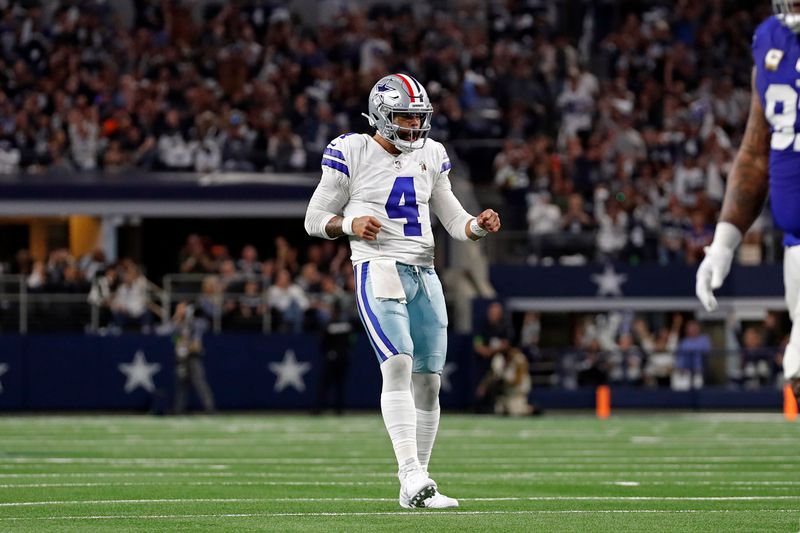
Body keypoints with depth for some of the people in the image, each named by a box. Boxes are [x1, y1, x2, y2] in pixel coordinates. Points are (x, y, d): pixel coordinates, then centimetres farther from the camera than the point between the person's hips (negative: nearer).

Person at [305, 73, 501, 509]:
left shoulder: (430, 157, 14)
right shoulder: (352, 153, -2)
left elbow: (453, 220, 19)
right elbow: (315, 220, 2)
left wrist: (480, 226, -3)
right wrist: (349, 224, -17)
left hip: (424, 275, 6)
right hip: (378, 271, -6)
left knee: (428, 380, 4)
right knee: (398, 363, -24)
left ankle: (416, 488, 12)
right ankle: (411, 474, -32)